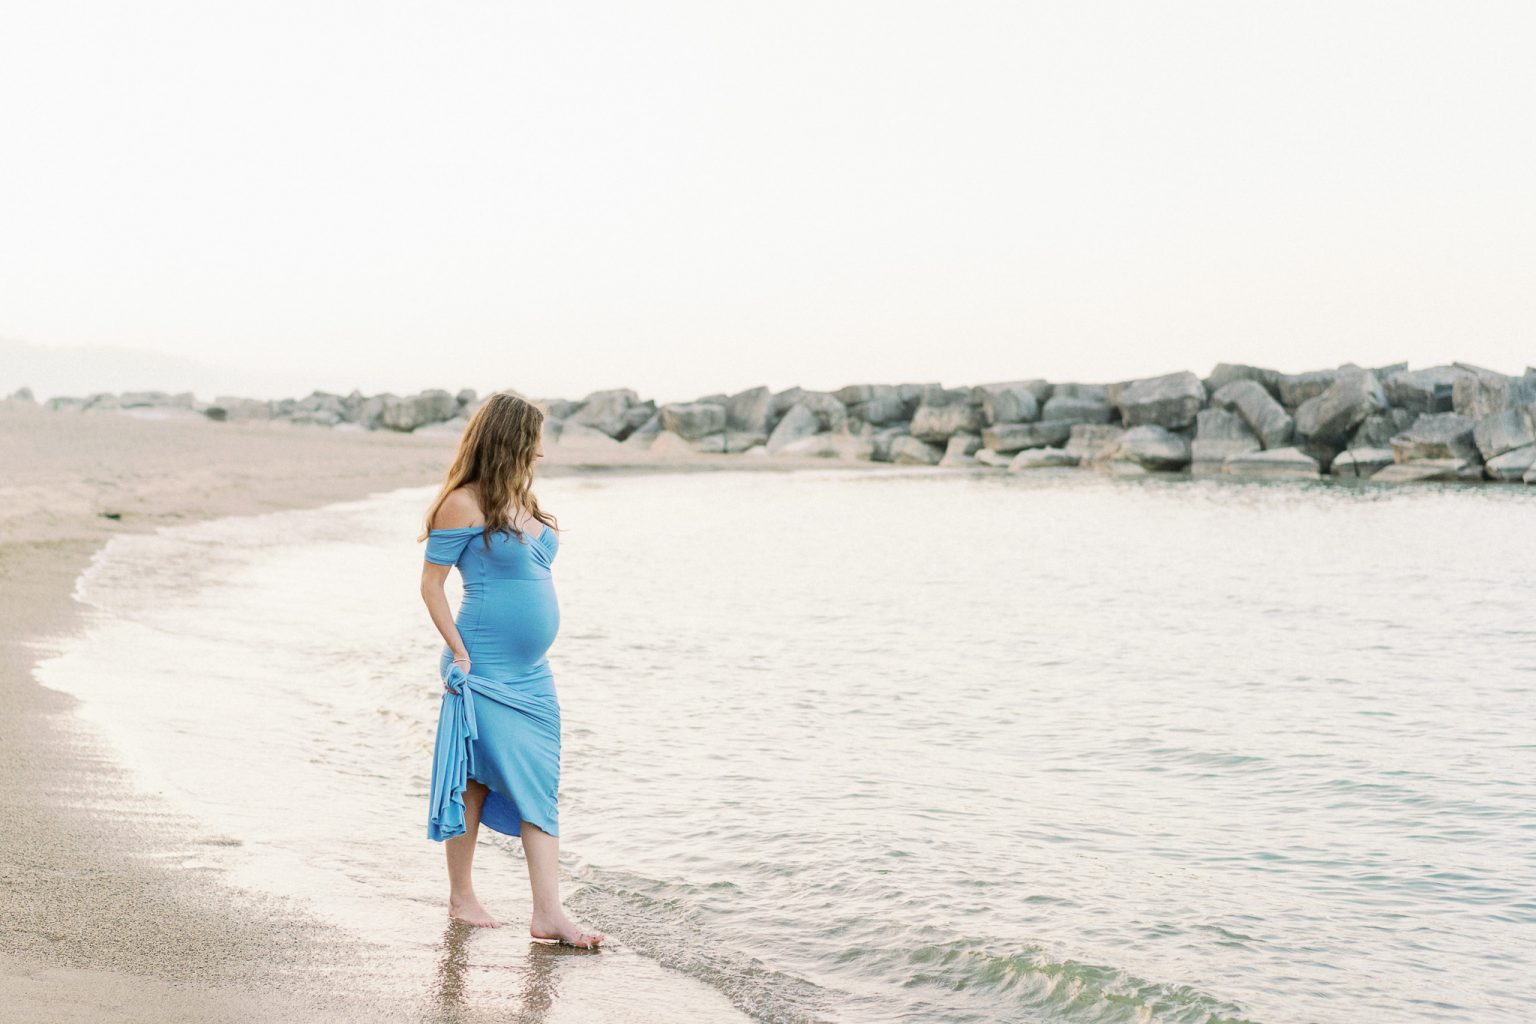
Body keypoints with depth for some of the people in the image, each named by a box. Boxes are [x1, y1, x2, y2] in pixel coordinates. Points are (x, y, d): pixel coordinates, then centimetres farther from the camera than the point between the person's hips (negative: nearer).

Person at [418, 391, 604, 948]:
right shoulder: (465, 504, -11)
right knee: (475, 780, 1)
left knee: (540, 787, 2)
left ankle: (548, 913, 0)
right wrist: (461, 655, -15)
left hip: (532, 672, 8)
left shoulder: (522, 500, 14)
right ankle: (461, 896, 17)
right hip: (486, 671, -8)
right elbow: (431, 583, -11)